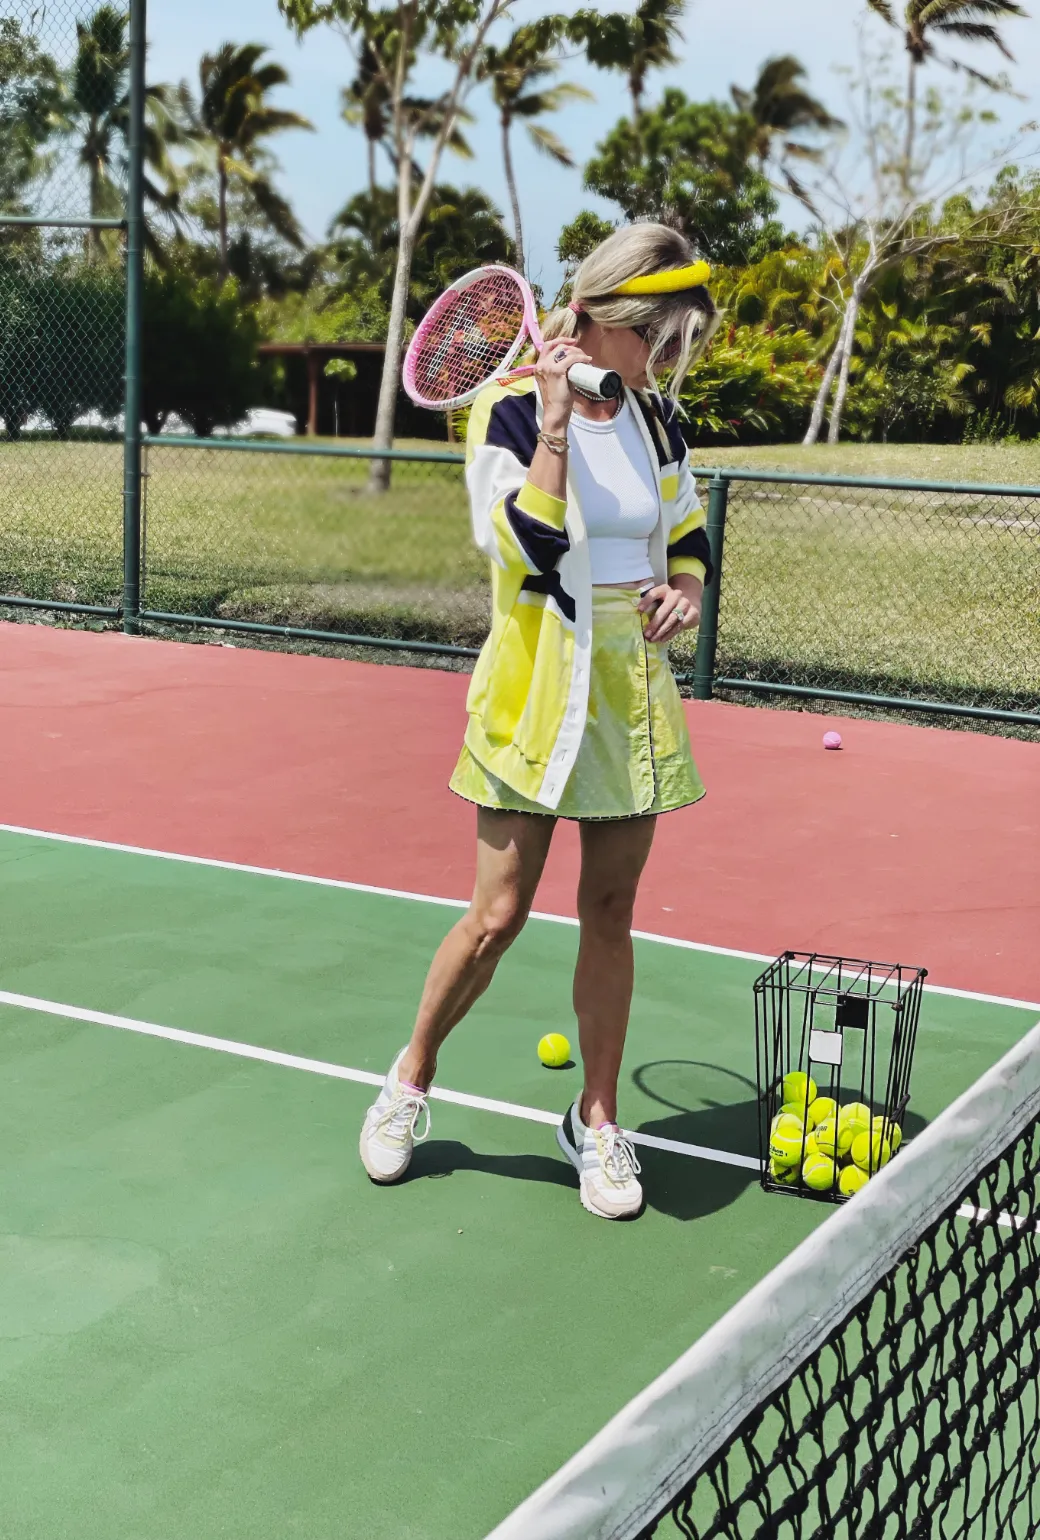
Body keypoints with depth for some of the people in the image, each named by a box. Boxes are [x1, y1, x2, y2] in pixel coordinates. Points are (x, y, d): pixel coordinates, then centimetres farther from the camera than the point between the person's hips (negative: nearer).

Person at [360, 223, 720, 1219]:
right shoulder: (512, 409, -9)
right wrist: (556, 425, -21)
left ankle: (596, 1119, 22)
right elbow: (526, 547, -20)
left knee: (611, 912, 8)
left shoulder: (657, 416, 7)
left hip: (634, 693, 5)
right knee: (498, 917, -3)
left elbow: (689, 535, 19)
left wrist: (687, 589, -2)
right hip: (534, 696, -5)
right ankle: (410, 1080, 22)